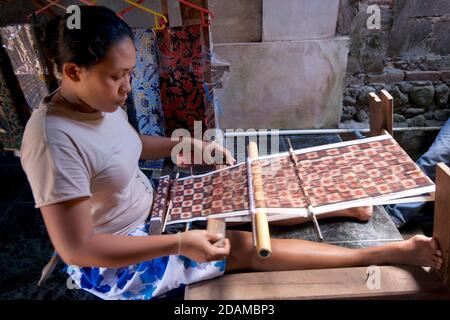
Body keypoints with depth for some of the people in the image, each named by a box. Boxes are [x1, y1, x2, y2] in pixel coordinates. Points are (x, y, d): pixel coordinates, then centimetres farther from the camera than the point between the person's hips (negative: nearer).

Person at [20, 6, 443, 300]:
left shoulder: (98, 102, -6)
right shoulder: (55, 141, -31)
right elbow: (76, 248, -28)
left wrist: (189, 144, 0)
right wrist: (179, 244, -32)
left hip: (147, 214, 8)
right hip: (112, 265, -7)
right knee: (245, 250, -14)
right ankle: (388, 254, -5)